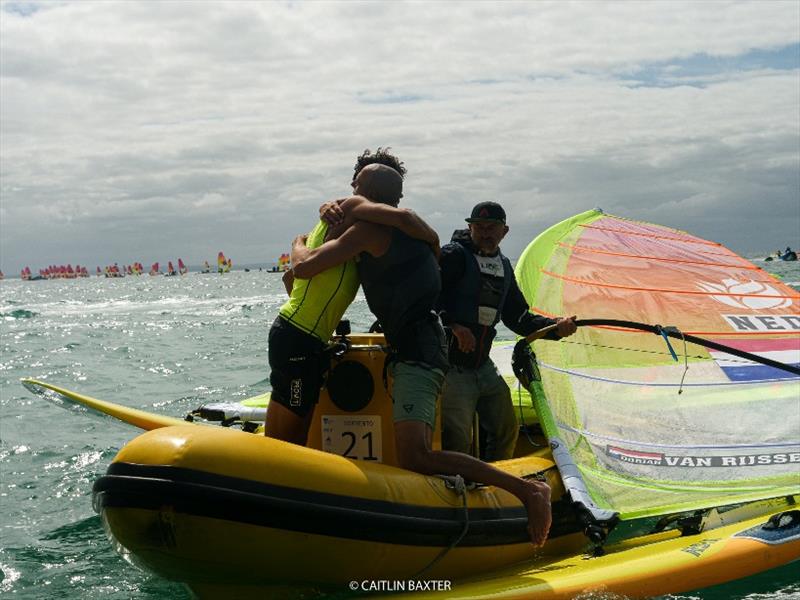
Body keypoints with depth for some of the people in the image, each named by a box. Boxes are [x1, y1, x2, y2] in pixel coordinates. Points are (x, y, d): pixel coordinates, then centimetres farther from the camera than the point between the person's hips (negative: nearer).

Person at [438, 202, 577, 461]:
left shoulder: (504, 267, 16)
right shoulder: (454, 255, -8)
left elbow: (518, 318, 20)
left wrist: (556, 326, 6)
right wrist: (452, 324, -31)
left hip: (484, 366, 8)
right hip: (453, 365, -8)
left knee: (506, 430, 18)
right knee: (458, 440, -12)